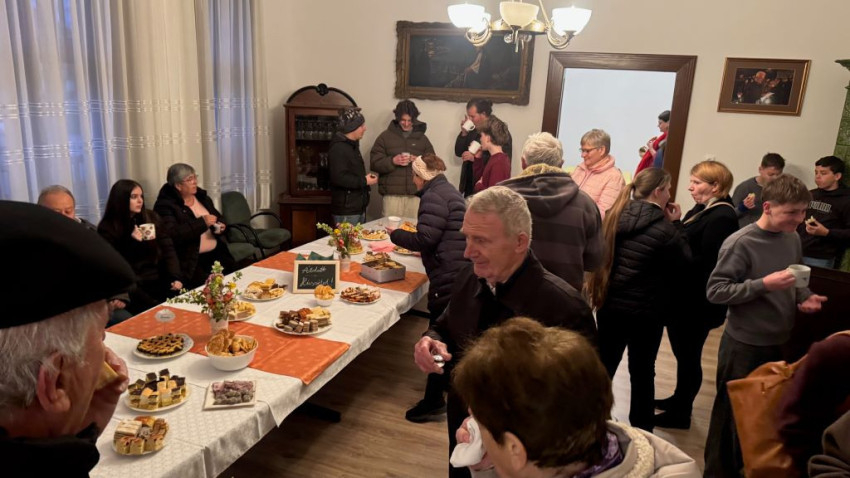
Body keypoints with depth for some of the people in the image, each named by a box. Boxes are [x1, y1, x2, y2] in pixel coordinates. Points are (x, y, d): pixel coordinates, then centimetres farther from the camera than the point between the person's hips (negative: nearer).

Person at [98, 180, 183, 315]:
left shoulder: (152, 218, 11)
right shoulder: (107, 228, 0)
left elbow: (168, 249, 7)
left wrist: (175, 278, -6)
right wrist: (131, 241, -15)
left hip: (159, 280, 4)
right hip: (132, 285, -4)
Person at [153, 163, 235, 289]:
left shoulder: (201, 196, 14)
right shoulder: (165, 205, -8)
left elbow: (218, 218, 27)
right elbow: (173, 235, -22)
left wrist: (220, 226, 3)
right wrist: (202, 223, -21)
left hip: (216, 252, 6)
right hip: (191, 259, -6)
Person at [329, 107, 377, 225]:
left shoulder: (352, 145, 16)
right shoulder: (338, 148, -17)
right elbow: (339, 178, -27)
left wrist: (365, 178, 13)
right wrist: (364, 181, -18)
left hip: (358, 207, 10)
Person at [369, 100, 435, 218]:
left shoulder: (422, 138, 15)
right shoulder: (385, 136, 9)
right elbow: (374, 163, 4)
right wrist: (392, 161, -13)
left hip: (416, 195, 1)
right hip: (392, 195, -1)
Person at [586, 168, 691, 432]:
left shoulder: (614, 216, -3)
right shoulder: (664, 229, -18)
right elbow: (684, 263, -5)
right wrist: (674, 225, 0)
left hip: (610, 305, 4)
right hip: (647, 312, -4)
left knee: (603, 367, 16)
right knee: (642, 371, 13)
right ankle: (641, 429, 28)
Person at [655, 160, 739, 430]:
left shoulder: (721, 218, -21)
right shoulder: (703, 210, 10)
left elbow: (708, 264, -26)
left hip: (696, 303, -9)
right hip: (683, 297, 9)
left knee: (688, 356, 6)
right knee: (683, 353, 22)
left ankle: (680, 413, 21)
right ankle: (679, 400, 39)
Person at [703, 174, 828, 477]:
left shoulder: (792, 238, 3)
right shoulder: (740, 243, -19)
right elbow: (714, 291, -20)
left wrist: (804, 296, -3)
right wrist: (764, 284, -27)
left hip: (779, 342, 7)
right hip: (744, 345, -7)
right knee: (732, 411, 7)